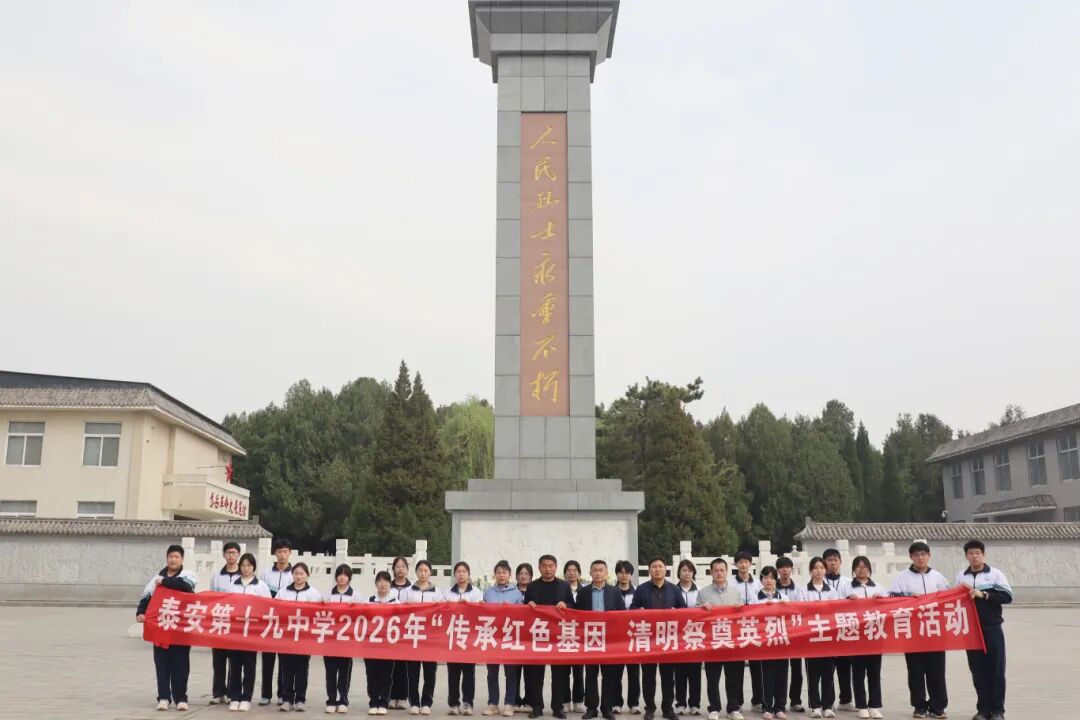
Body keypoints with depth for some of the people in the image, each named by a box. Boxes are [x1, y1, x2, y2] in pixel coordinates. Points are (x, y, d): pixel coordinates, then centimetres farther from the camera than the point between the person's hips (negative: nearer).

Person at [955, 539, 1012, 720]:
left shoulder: (995, 574, -1)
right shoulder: (960, 576, 8)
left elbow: (1007, 596, -9)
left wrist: (983, 594, -17)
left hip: (992, 628, -3)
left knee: (996, 669, -1)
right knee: (978, 671, 5)